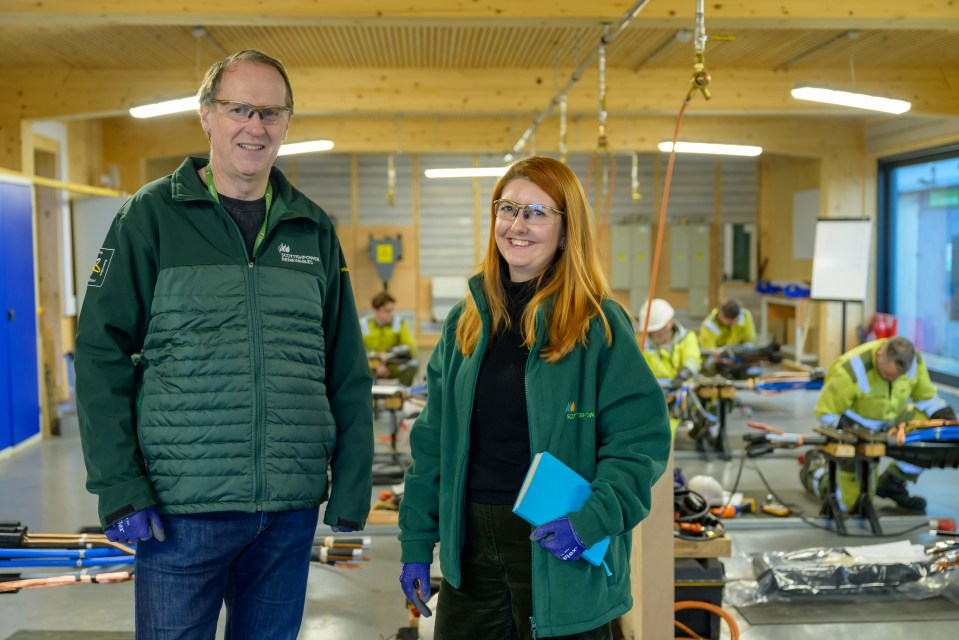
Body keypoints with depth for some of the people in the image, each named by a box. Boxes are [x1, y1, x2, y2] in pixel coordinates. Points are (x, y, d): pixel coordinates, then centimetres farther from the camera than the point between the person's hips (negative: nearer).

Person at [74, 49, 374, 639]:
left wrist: (353, 485, 5)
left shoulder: (313, 229, 9)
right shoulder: (152, 216, -1)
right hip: (182, 508, -3)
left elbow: (348, 373, 10)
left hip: (292, 511, 4)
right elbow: (101, 356, -5)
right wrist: (119, 487, -11)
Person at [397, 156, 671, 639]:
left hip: (558, 552, -4)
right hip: (471, 545, 4)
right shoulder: (465, 322, 6)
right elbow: (432, 441, 9)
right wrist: (416, 542, 6)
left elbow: (641, 442, -11)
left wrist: (592, 520, -24)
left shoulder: (599, 325, -8)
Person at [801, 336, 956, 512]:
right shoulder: (850, 372, -35)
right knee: (851, 501, -5)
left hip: (891, 419, 6)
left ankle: (891, 483, -1)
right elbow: (826, 412, -21)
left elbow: (926, 396, 0)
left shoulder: (914, 359, -18)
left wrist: (945, 415, -14)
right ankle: (815, 468, 27)